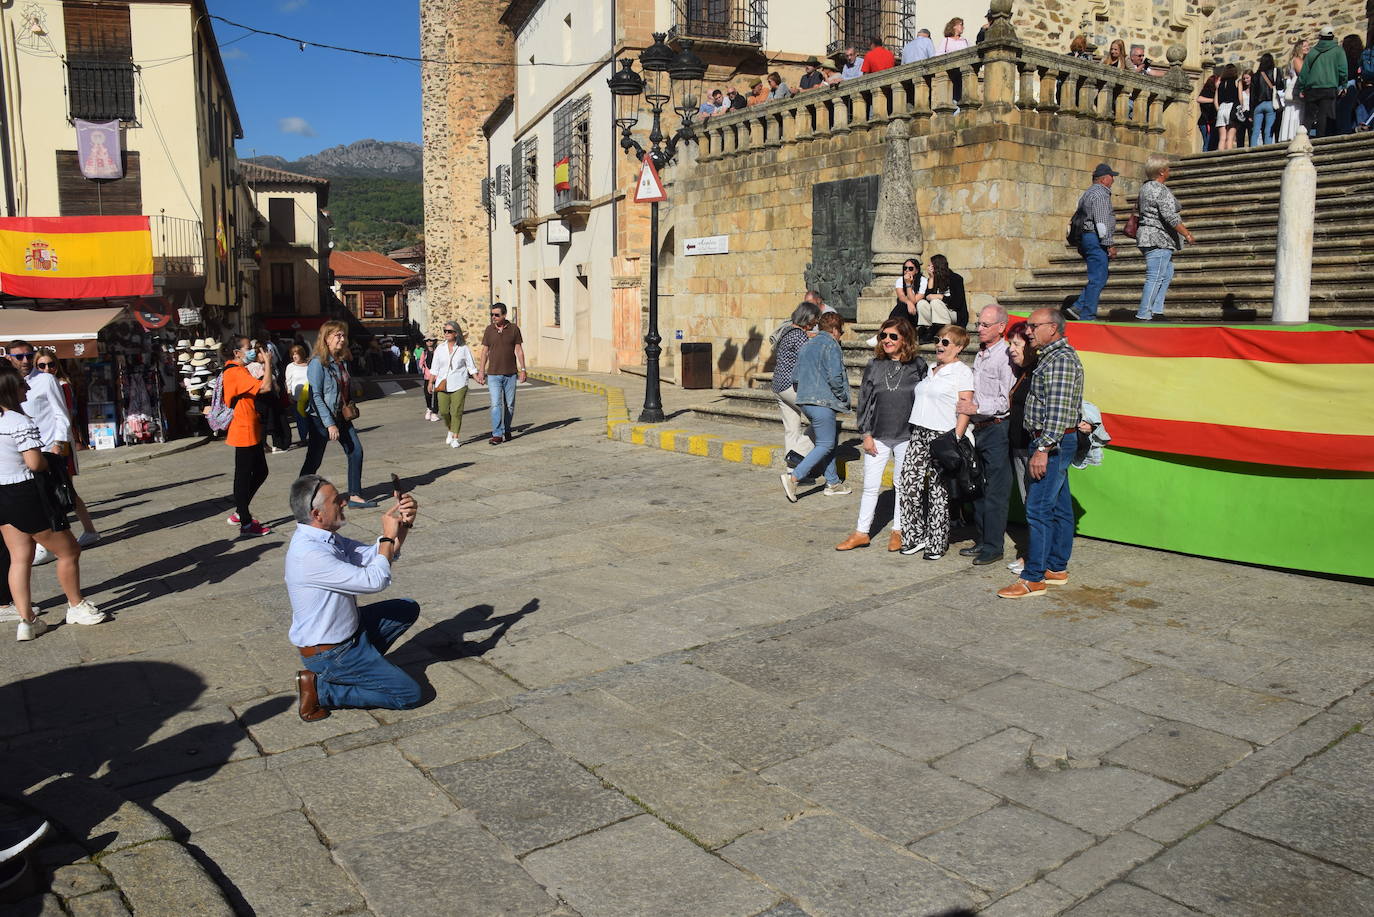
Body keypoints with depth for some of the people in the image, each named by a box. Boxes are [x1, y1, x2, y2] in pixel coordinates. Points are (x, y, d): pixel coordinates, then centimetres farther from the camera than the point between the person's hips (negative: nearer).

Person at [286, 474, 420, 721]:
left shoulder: (325, 537, -1)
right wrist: (388, 536, -17)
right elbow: (375, 581, -29)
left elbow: (374, 555, 6)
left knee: (408, 608, 15)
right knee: (409, 694, -6)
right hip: (328, 653, -9)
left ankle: (361, 664, 12)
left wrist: (402, 524, -10)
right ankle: (319, 687, -3)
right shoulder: (309, 554, -30)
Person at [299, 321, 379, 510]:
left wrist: (350, 408, 7)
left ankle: (355, 496, 10)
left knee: (356, 452, 2)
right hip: (322, 419, -7)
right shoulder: (318, 363, -15)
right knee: (313, 460, 1)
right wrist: (330, 424, -22)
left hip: (342, 417, 8)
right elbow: (316, 396, -20)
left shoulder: (341, 361, 8)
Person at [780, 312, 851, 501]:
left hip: (804, 401, 9)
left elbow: (796, 376, 18)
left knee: (831, 440, 17)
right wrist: (843, 398, -3)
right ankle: (793, 477, -14)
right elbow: (834, 377, -17)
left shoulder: (806, 345, 18)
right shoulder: (831, 345, -8)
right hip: (822, 402, -9)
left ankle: (833, 482, 18)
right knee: (825, 444, -4)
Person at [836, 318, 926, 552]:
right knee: (870, 486, 5)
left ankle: (898, 531, 23)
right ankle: (861, 532, 13)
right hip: (878, 437, 1)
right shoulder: (874, 365, 3)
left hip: (906, 437, -1)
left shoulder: (917, 366, -1)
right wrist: (867, 434, -1)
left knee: (902, 486, 10)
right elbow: (864, 400, 4)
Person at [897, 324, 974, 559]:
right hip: (919, 434, 7)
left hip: (943, 436, -7)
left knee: (938, 491, -1)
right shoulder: (930, 370, 19)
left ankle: (937, 543, 9)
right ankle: (916, 537, 14)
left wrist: (955, 440, -18)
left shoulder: (962, 372, -4)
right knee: (908, 484, 1)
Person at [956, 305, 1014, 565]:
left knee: (995, 492, -3)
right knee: (978, 489, 14)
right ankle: (982, 541, 24)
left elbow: (1006, 400, -17)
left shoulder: (1005, 357, -12)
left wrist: (977, 408, -14)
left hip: (997, 429, -9)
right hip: (978, 429, 9)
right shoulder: (980, 355, 16)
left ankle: (993, 547, 4)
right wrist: (969, 412, 14)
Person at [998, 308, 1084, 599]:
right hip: (1054, 443, 11)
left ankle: (1033, 578, -7)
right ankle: (1057, 568, 21)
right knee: (1059, 507, 14)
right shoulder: (1052, 357, 18)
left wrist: (1043, 448, -25)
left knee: (1038, 509, -10)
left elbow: (1059, 410, -23)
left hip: (1053, 443, -11)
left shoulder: (1062, 359, -15)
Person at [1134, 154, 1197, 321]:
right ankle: (1143, 315, -8)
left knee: (1167, 273, 18)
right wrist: (1187, 234, -14)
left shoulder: (1145, 187, 12)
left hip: (1148, 237, 11)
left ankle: (1156, 311, 16)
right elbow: (1171, 217, -22)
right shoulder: (1162, 191, -17)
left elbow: (1137, 207, 24)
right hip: (1158, 240, -11)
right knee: (1155, 278, -8)